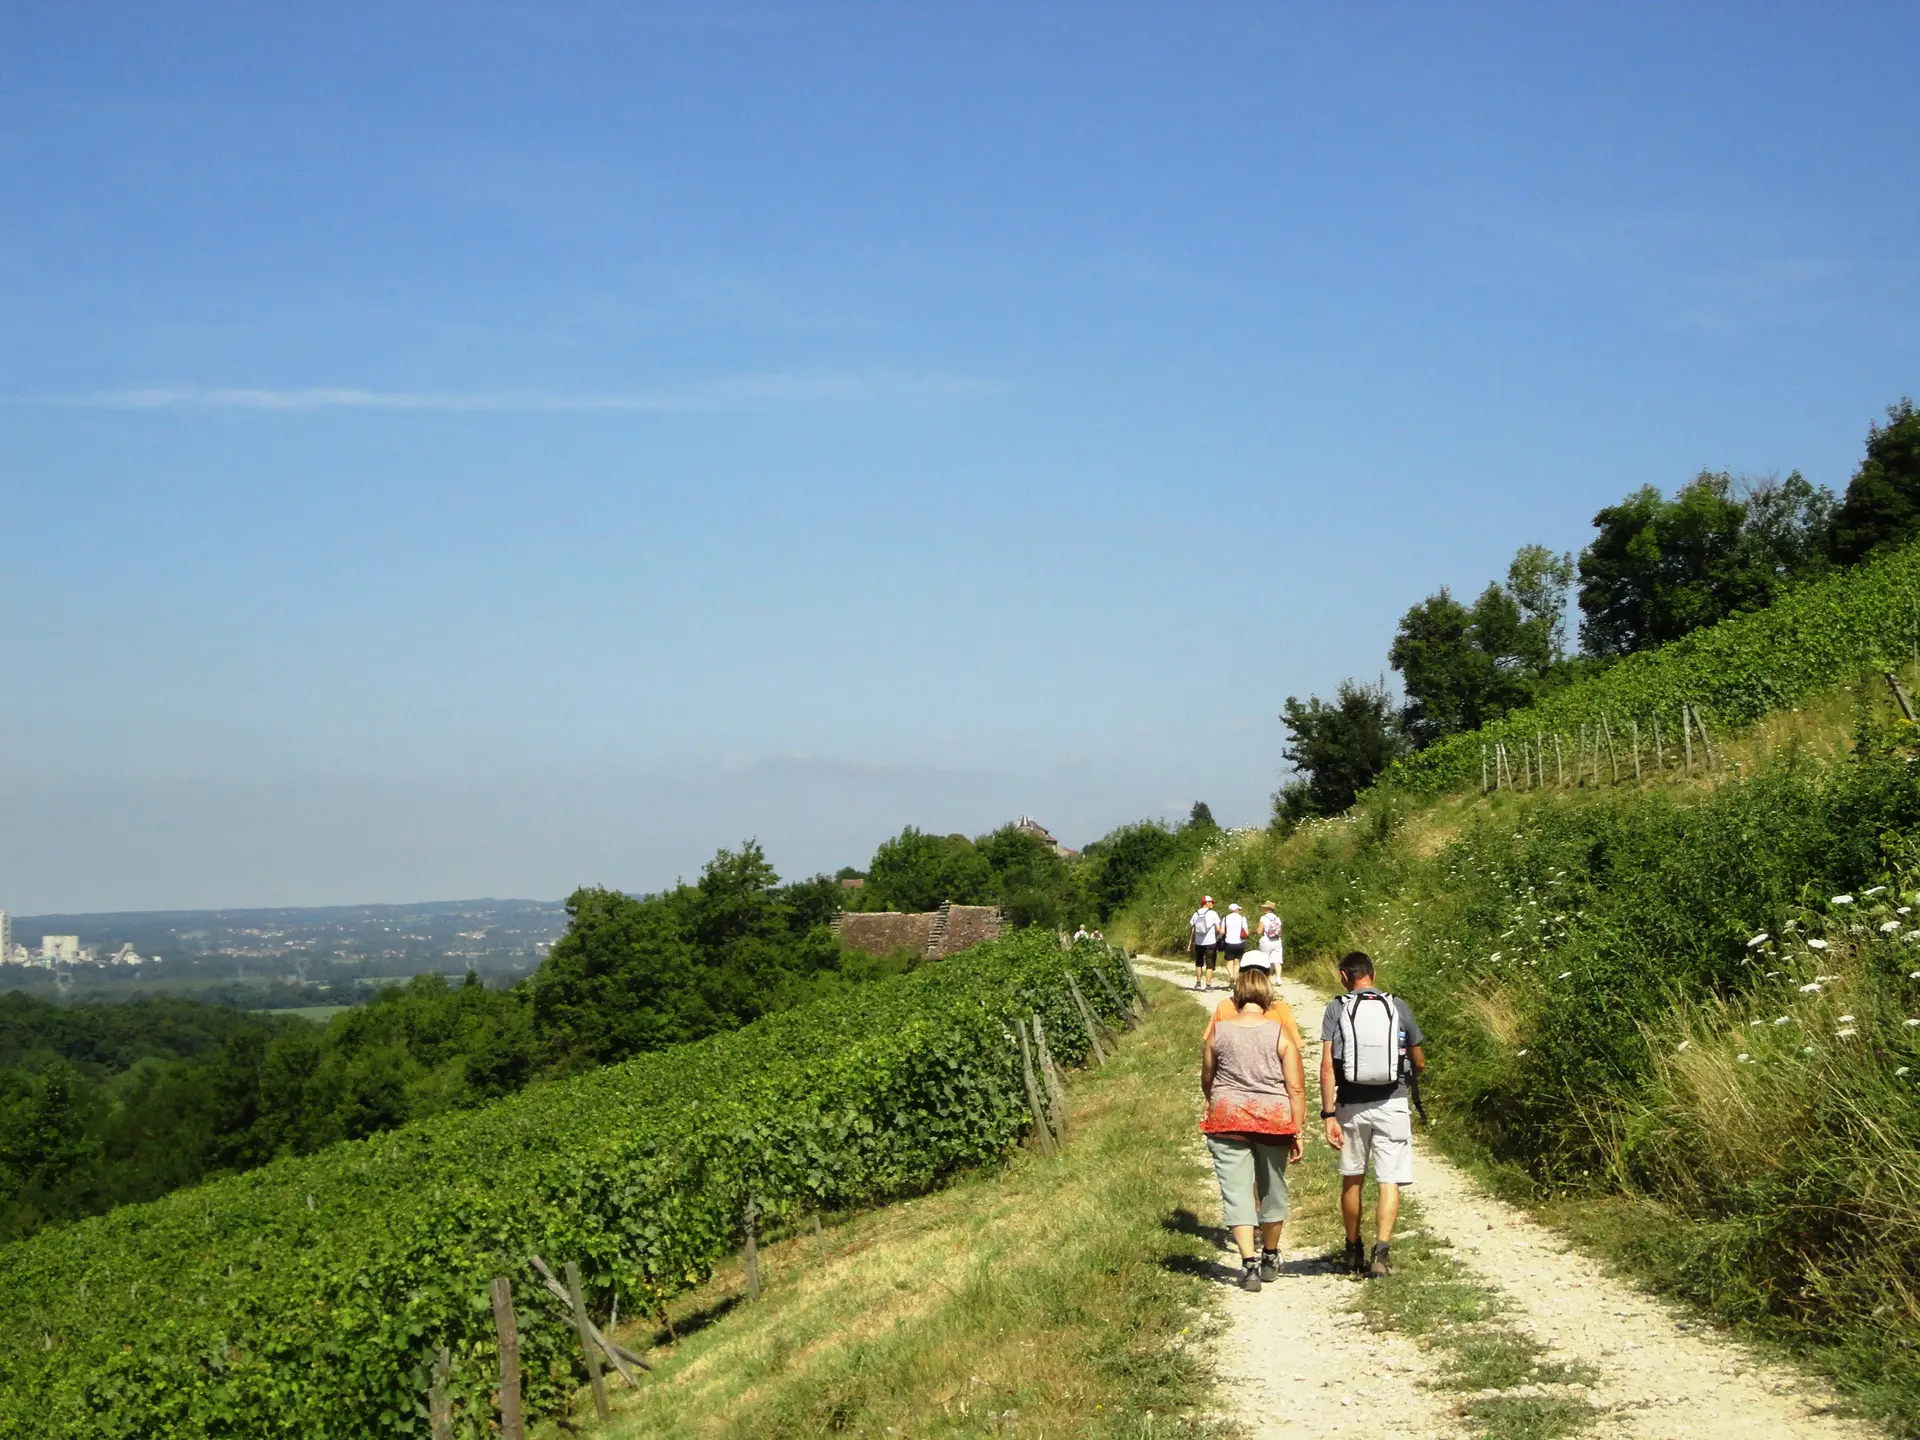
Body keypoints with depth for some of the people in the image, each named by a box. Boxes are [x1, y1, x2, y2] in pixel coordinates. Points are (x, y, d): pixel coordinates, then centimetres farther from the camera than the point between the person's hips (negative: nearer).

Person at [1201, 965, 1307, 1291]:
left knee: (1237, 1192, 0)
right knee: (1272, 1189, 17)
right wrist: (1297, 1131, 1)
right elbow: (1296, 1087, -6)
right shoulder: (1280, 1033, -4)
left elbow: (1206, 1081, 12)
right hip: (1274, 1118, 1)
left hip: (1227, 1118, -1)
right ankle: (1270, 1258, 32)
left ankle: (1249, 1263, -10)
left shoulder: (1218, 1031, 0)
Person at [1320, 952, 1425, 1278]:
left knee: (1352, 1179, 16)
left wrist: (1328, 1115, -8)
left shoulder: (1337, 1008, -2)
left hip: (1351, 1104, 1)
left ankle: (1354, 1251, 28)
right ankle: (1381, 1251, -16)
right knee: (1389, 1181, 0)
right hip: (1392, 1104, -1)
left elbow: (1327, 1065, -9)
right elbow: (1419, 1063, 9)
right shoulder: (1398, 1007, 2)